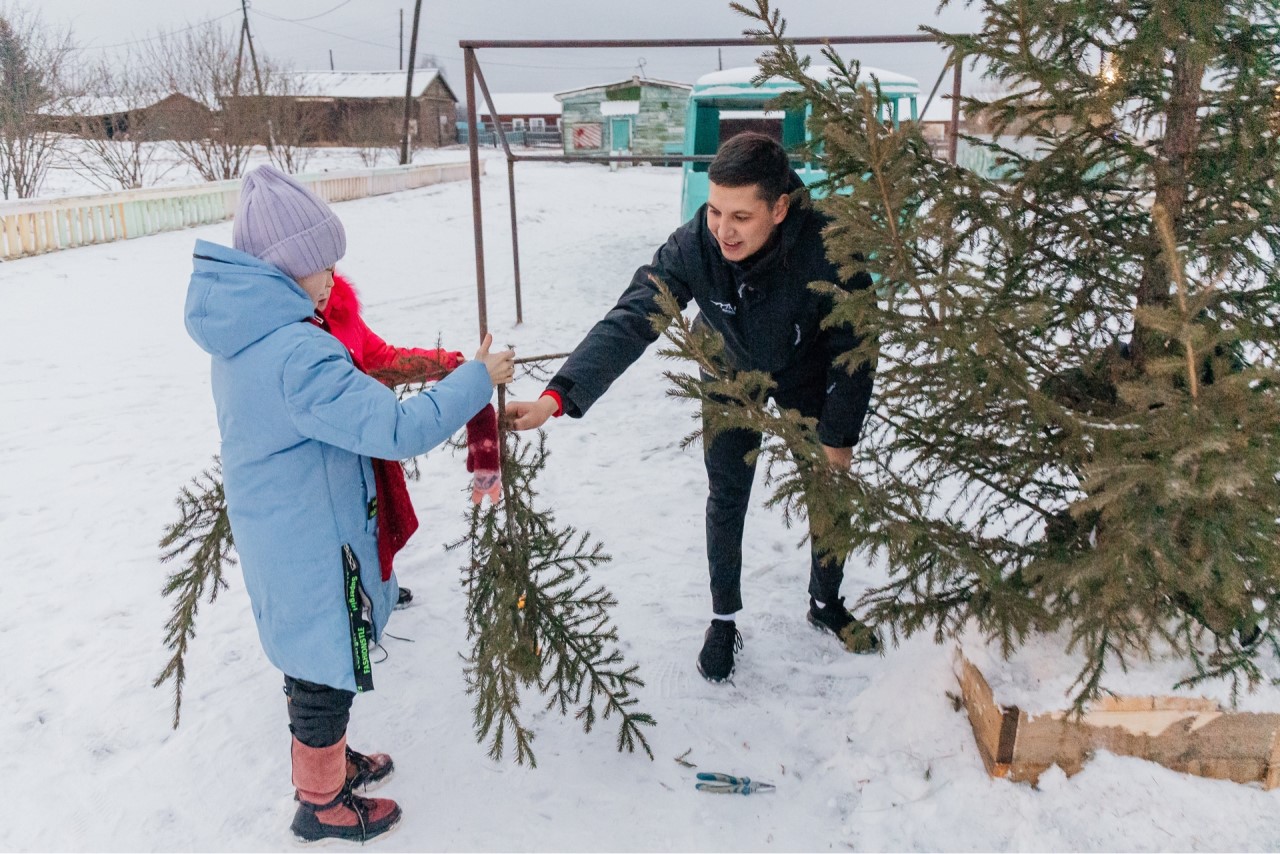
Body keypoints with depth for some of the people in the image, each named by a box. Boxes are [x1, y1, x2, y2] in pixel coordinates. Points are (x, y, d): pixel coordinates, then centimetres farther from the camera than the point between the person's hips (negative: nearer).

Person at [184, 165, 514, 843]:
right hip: (314, 542, -9)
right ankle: (321, 804, 32)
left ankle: (324, 760, 48)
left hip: (274, 532, 9)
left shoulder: (243, 335, 1)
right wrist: (476, 378, -22)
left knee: (313, 656, 26)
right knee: (329, 669, 11)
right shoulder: (297, 353, -31)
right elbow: (399, 430, -33)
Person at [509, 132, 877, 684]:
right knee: (726, 500, 5)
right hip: (732, 374, 0)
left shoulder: (829, 246, -37)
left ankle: (826, 602, 37)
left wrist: (839, 437, -16)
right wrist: (557, 397, -55)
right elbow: (628, 322, -42)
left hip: (808, 375, 0)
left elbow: (853, 348, -23)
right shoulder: (693, 246, -35)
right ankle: (724, 620, 27)